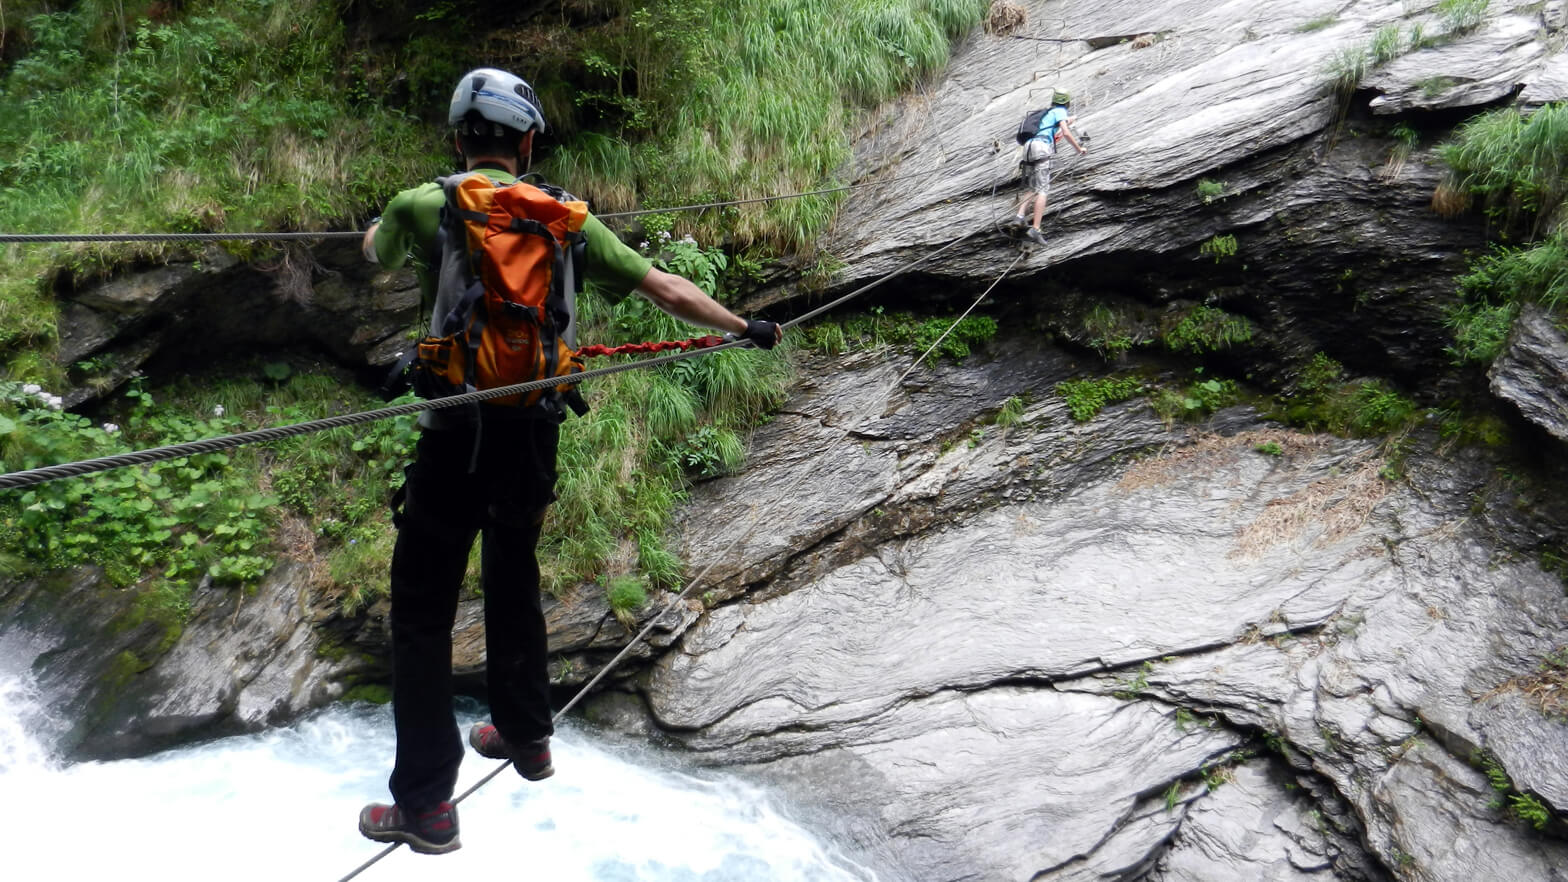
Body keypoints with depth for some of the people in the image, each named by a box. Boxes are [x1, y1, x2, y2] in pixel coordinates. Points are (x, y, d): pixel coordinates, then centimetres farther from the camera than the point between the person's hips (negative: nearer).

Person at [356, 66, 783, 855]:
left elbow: (375, 253, 19)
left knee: (422, 610, 6)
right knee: (513, 580, 24)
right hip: (535, 431, 4)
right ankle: (525, 736, 41)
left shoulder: (421, 205, -5)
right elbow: (664, 289, 5)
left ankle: (425, 803, 11)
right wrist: (746, 327, 19)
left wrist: (385, 222, 43)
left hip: (457, 434, -4)